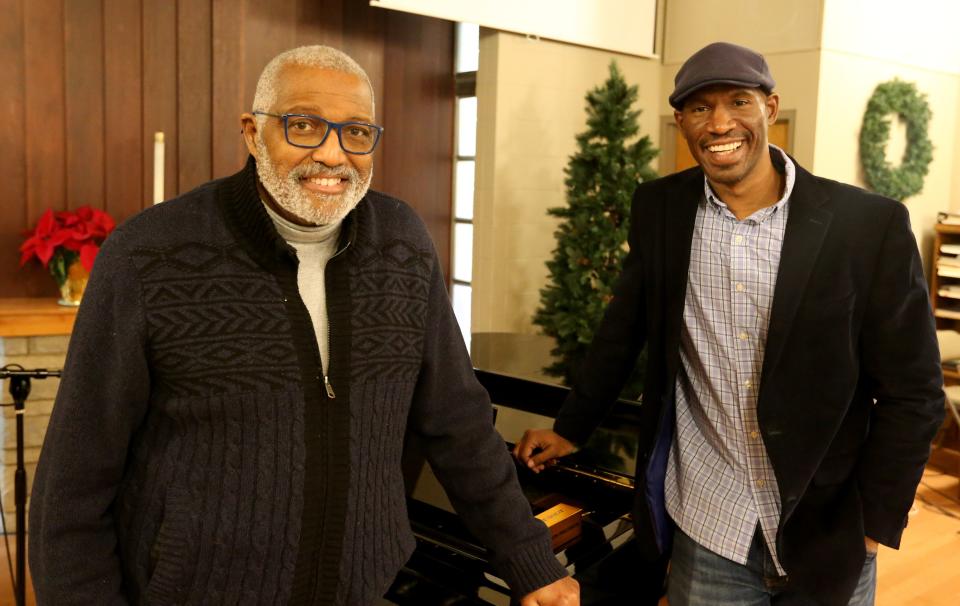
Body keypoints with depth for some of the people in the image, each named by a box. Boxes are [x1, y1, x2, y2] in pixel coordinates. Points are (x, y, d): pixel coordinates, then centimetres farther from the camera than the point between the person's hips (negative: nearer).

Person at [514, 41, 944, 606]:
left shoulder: (870, 224, -11)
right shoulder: (659, 208, -3)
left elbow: (912, 392, -6)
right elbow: (624, 329, 9)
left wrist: (869, 529, -7)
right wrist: (570, 428, 14)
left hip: (829, 533, -1)